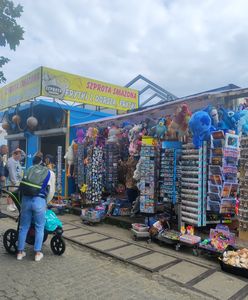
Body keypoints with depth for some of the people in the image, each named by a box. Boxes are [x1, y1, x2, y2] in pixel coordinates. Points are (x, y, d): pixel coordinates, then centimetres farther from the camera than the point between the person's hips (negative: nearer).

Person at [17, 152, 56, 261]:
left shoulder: (30, 169, 15)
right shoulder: (50, 173, 8)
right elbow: (51, 191, 8)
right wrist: (46, 202, 22)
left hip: (26, 199, 3)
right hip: (39, 200, -2)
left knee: (23, 227, 15)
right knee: (39, 228, 11)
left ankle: (20, 252, 25)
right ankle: (37, 253, 16)